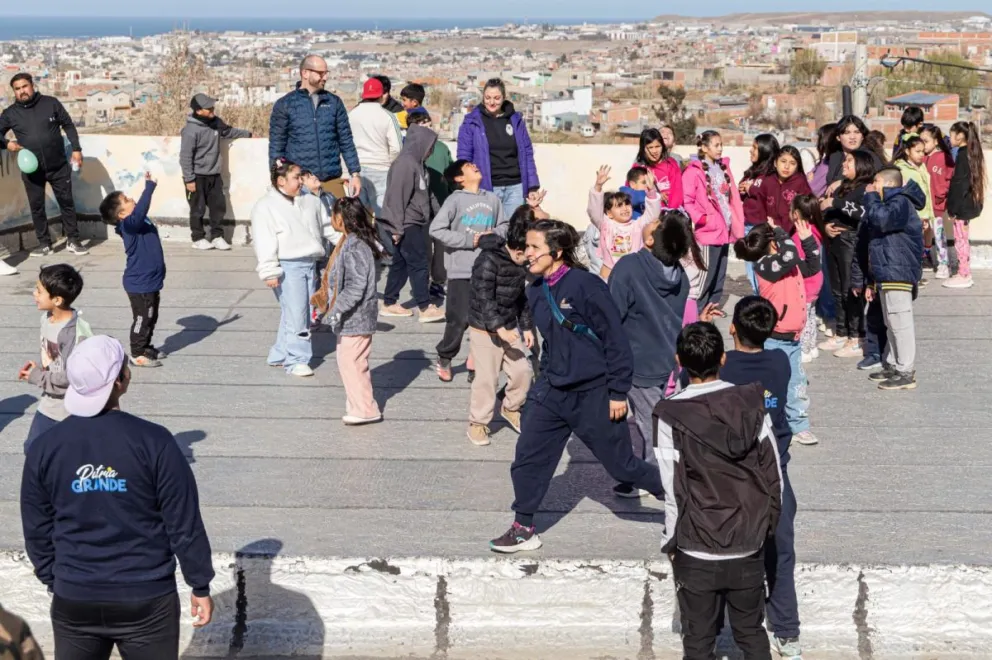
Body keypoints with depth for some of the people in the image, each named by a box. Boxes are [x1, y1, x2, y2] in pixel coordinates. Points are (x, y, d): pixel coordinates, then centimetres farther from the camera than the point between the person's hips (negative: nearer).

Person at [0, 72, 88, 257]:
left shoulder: (51, 103, -3)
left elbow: (68, 125, 4)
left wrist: (76, 149, -2)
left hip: (58, 166, -1)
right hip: (32, 170, 1)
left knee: (66, 202, 5)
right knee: (36, 207, 6)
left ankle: (72, 241, 15)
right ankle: (44, 243, 17)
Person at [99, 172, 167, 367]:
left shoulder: (138, 222, 6)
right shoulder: (129, 224, -21)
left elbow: (141, 210, 24)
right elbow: (140, 210, -40)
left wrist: (150, 185, 13)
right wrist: (149, 186, -41)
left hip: (149, 281, 9)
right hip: (140, 284, -9)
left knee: (151, 318, 20)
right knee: (142, 319, -1)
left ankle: (145, 347, 33)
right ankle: (137, 354, 8)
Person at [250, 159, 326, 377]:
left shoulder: (308, 202, 14)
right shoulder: (266, 207, -7)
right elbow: (264, 242, -12)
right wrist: (270, 272, -16)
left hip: (309, 264, 8)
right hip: (287, 267, -7)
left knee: (305, 313, 10)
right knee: (295, 314, -9)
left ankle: (280, 355, 22)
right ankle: (296, 359, 0)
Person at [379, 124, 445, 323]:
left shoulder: (418, 164, 15)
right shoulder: (405, 164, -17)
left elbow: (426, 194, 24)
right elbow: (397, 197, -21)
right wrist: (397, 228, -21)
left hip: (415, 224, 10)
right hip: (406, 225, -10)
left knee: (401, 263, 14)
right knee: (418, 263, -9)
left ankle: (389, 303, 21)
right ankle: (426, 308, -9)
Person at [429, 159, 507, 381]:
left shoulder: (492, 199, 8)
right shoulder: (455, 200, -7)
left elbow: (503, 225, 18)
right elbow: (436, 229, -12)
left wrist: (495, 234, -5)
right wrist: (468, 240, -14)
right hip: (461, 271, -5)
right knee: (460, 319, -2)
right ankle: (444, 359, 18)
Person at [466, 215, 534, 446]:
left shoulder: (520, 264, 5)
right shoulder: (489, 260, -21)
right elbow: (484, 298, -24)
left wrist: (527, 327, 14)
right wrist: (499, 328, -31)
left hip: (510, 327, 7)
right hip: (485, 329, -7)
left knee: (522, 371, 4)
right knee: (487, 378, -4)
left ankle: (510, 409, 29)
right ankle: (477, 423, 12)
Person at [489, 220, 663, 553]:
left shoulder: (585, 285, -19)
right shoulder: (536, 292, 3)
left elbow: (615, 339, -15)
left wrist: (618, 392, -13)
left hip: (593, 394, -6)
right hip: (552, 391, 6)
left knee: (621, 464, 7)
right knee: (528, 459, 1)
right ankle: (524, 529, 16)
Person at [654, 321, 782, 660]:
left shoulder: (672, 418, -14)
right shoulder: (752, 405, -5)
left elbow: (674, 492, -12)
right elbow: (773, 477, -1)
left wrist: (670, 543, 2)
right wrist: (767, 527, 12)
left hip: (697, 554, -3)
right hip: (749, 548, 3)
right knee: (752, 633, 18)